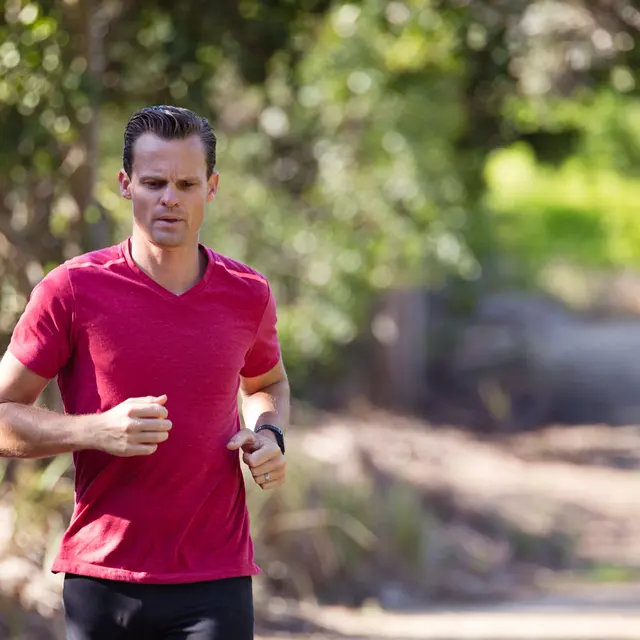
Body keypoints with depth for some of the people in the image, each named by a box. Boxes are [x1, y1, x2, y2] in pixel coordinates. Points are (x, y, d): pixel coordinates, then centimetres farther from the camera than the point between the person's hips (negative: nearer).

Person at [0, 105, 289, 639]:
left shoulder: (248, 295, 6)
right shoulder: (71, 291, -4)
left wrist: (269, 436, 6)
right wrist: (98, 430, -18)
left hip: (216, 581, 1)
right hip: (100, 576, -1)